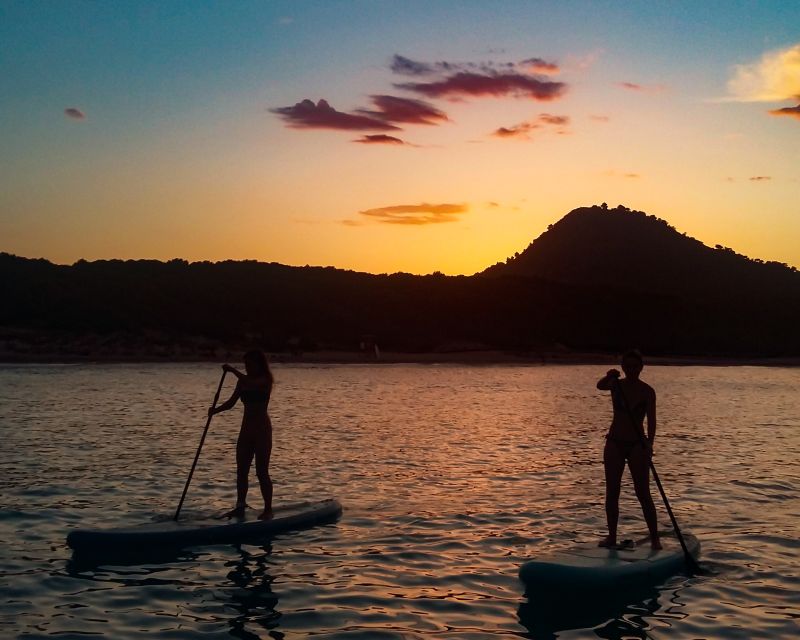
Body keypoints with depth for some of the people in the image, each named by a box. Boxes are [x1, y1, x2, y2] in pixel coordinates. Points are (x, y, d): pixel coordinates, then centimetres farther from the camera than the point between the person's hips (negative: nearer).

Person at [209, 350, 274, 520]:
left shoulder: (265, 380, -8)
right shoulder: (243, 381, 11)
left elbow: (251, 384, -30)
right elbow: (232, 402, 7)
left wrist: (233, 371, -26)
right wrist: (215, 410, -9)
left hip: (262, 429, -7)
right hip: (246, 429, 7)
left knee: (262, 472, -5)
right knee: (241, 470, 7)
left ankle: (268, 509, 3)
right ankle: (240, 507, 13)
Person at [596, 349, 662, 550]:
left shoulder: (647, 391, -5)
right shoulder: (616, 385, 0)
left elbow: (651, 420, -12)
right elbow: (600, 386, -23)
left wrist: (649, 442, -27)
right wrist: (609, 376, -44)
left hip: (637, 445, -2)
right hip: (614, 443, 3)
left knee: (643, 494, -2)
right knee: (611, 493, 5)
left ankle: (654, 537, 6)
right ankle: (612, 536, 13)